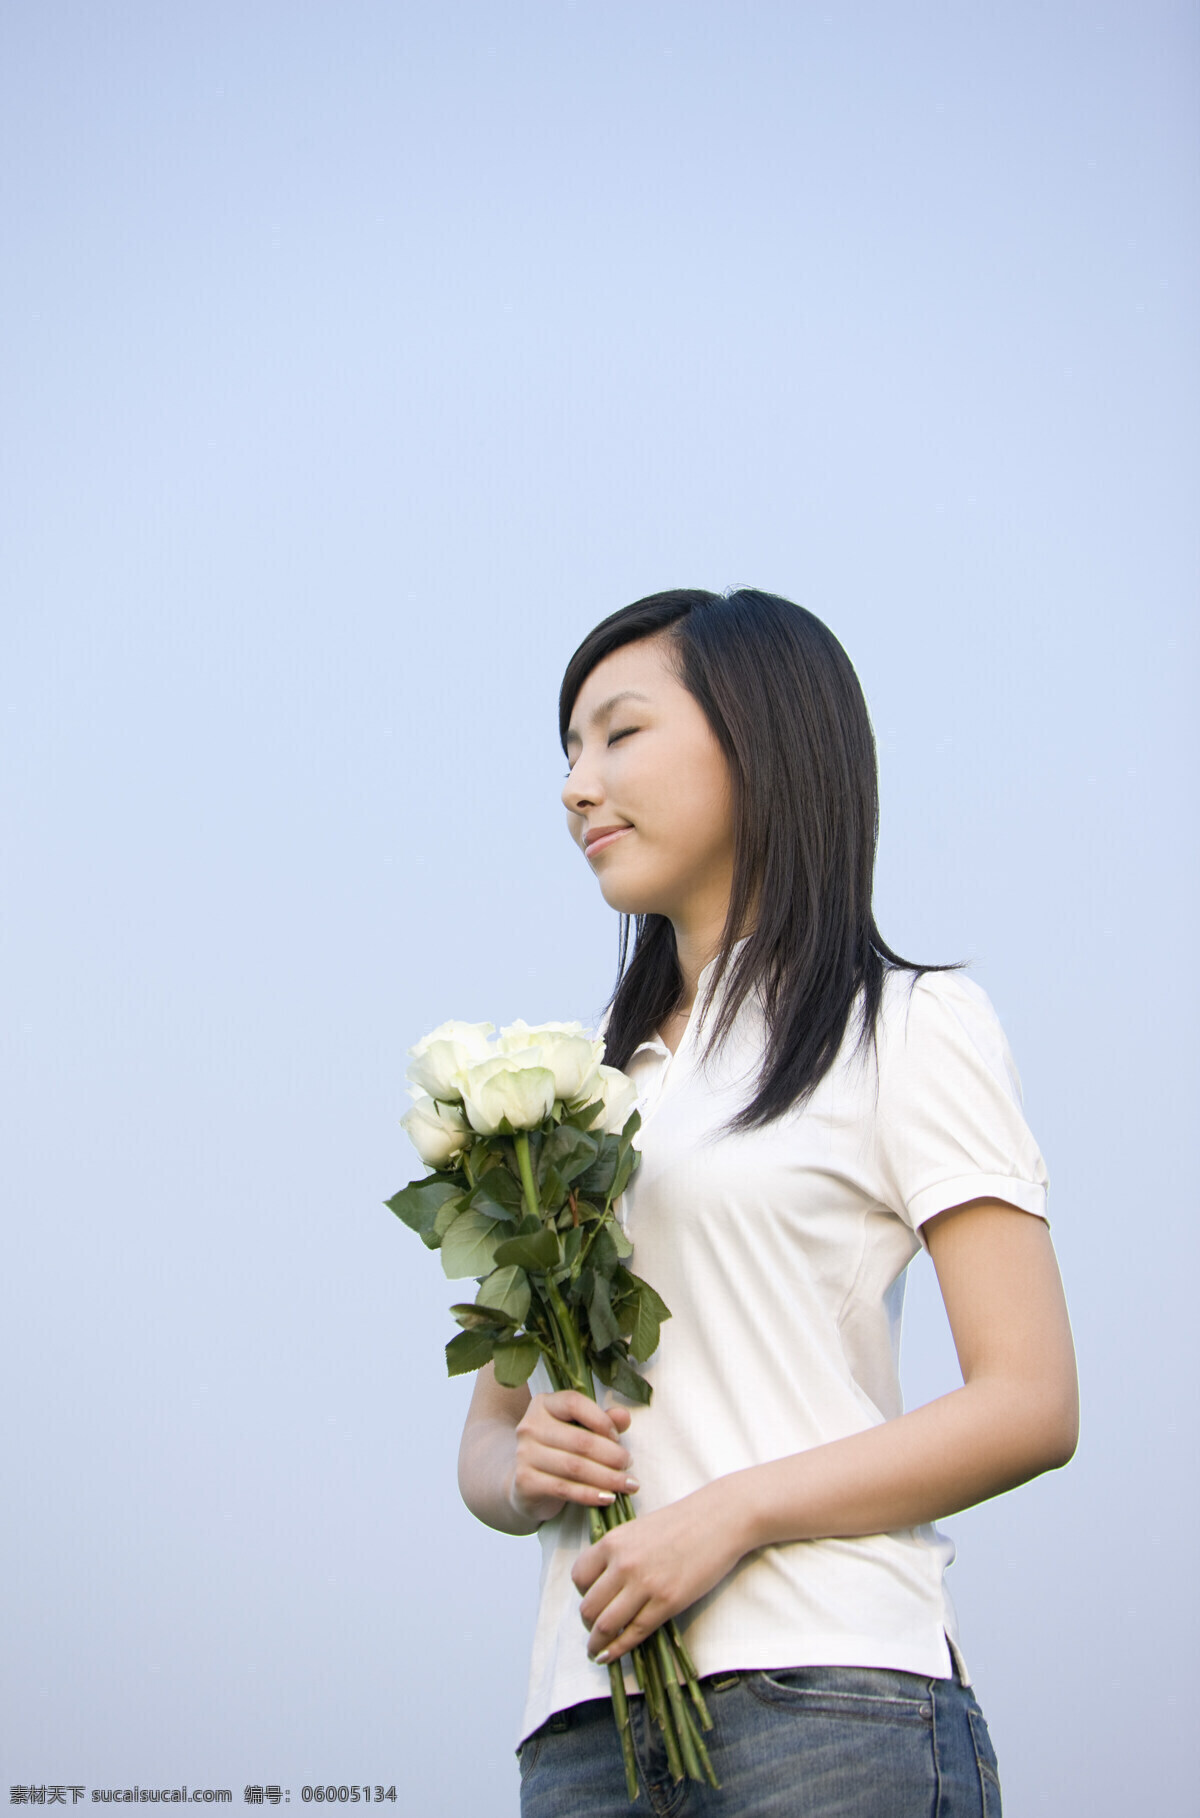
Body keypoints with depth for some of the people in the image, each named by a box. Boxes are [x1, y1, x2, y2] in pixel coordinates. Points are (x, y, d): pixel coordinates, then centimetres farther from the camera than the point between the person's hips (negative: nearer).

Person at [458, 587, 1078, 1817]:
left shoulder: (911, 1025, 5)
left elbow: (1031, 1405, -4)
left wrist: (735, 1510, -14)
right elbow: (486, 1433, 20)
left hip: (826, 1689, -4)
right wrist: (523, 1468, -3)